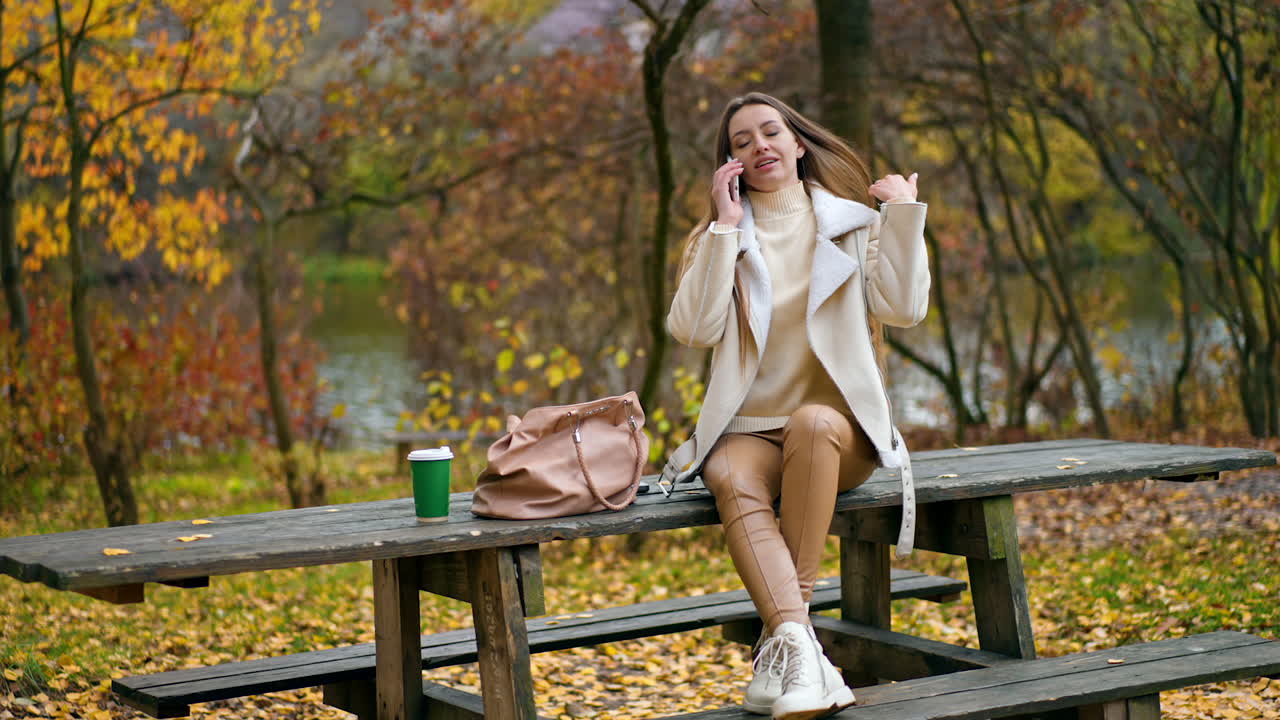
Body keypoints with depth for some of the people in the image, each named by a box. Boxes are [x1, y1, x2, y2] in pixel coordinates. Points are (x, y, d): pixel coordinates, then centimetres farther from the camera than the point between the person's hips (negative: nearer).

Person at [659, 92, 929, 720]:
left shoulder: (851, 222, 10)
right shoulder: (717, 237, 11)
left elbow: (903, 309, -6)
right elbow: (694, 329, -8)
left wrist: (904, 215, -7)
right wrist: (726, 227, -8)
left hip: (839, 430, 0)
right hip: (748, 429, 0)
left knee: (813, 422, -37)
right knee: (732, 481, -35)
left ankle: (780, 636, -36)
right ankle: (798, 644, -49)